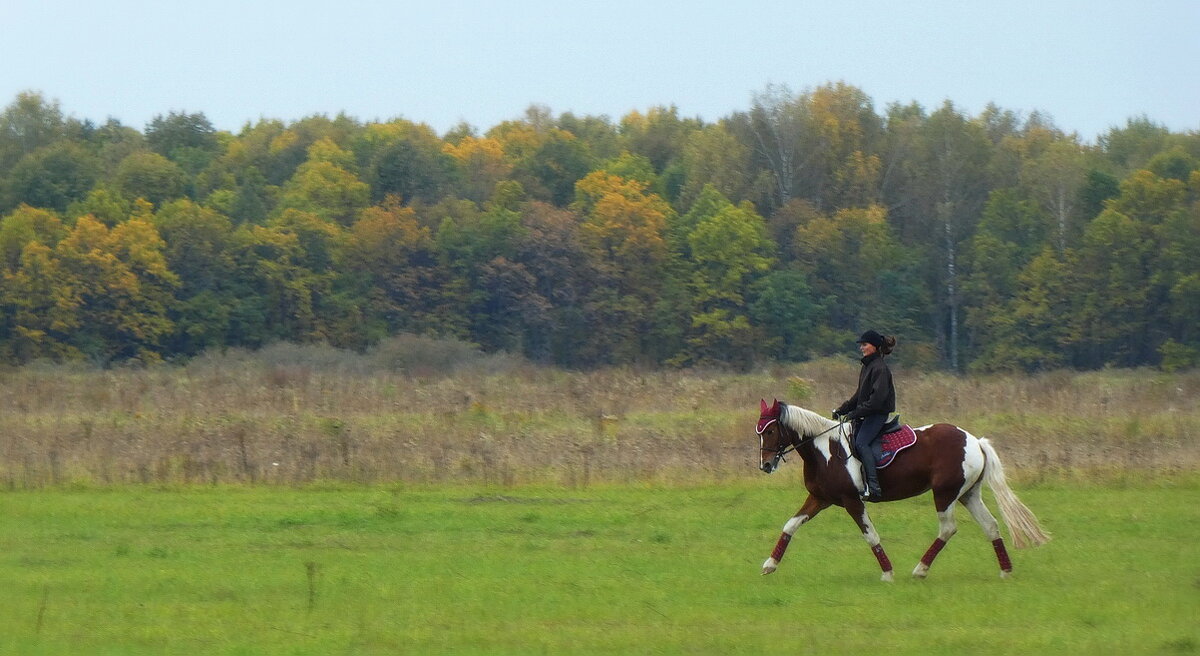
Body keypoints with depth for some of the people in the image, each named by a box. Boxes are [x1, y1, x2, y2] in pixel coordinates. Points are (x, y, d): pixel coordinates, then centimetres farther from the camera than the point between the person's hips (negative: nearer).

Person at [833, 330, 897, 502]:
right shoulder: (866, 366, 17)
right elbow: (859, 395, 23)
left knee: (861, 442, -26)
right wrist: (842, 410, 15)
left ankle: (874, 487, -32)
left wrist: (855, 413, -21)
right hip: (867, 415, 10)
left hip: (880, 415, -10)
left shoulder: (880, 368, -14)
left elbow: (877, 399, -21)